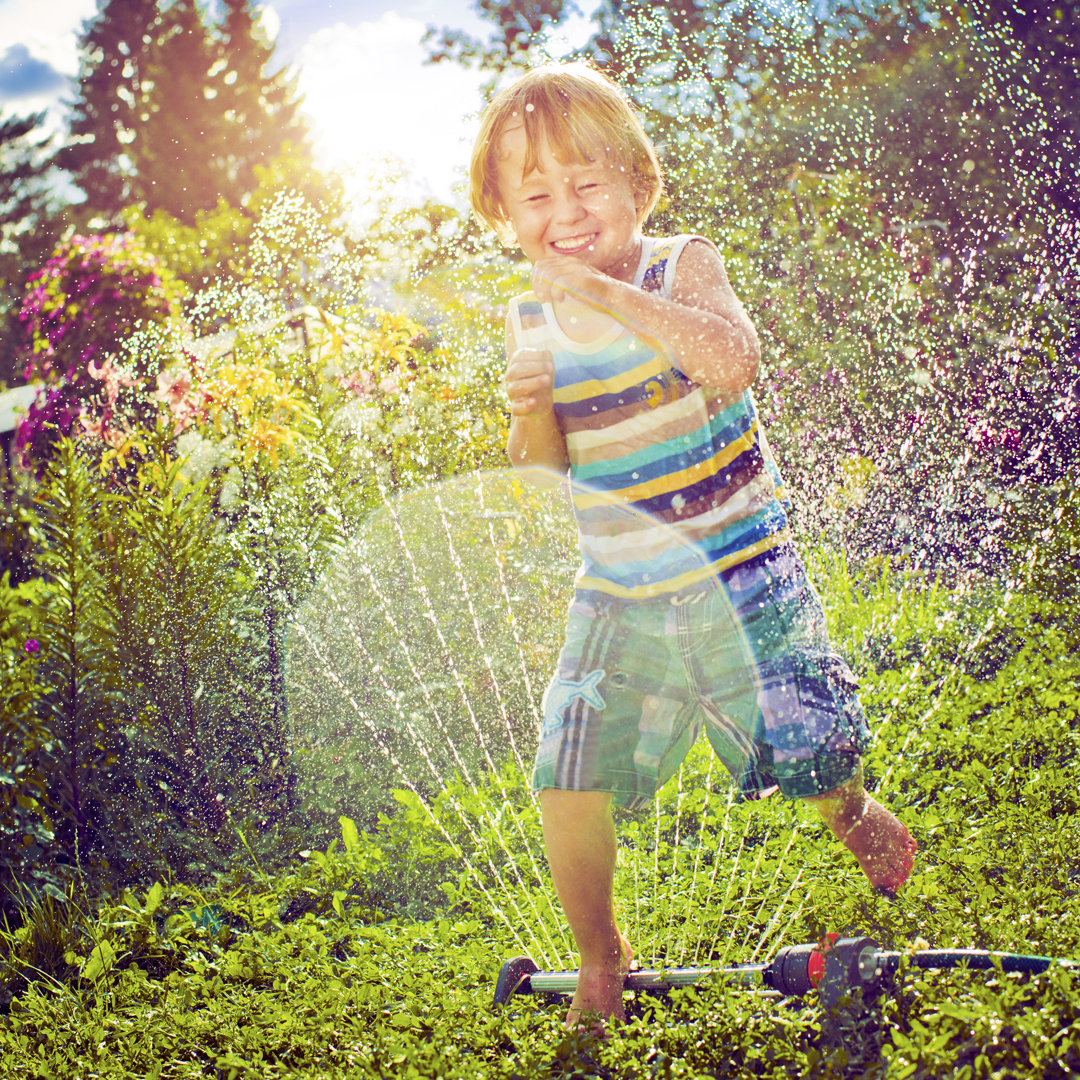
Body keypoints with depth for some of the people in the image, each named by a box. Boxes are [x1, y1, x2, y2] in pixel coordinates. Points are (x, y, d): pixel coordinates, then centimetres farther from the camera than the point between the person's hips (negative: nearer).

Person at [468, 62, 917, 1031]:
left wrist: (615, 297, -39)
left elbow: (735, 364, -31)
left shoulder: (680, 268, -11)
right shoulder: (533, 319, 1)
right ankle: (600, 952, 20)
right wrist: (530, 414, -18)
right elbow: (542, 469, 5)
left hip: (739, 575, -3)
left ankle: (853, 816, 41)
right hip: (618, 595, 3)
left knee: (810, 751, 2)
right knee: (568, 784, -6)